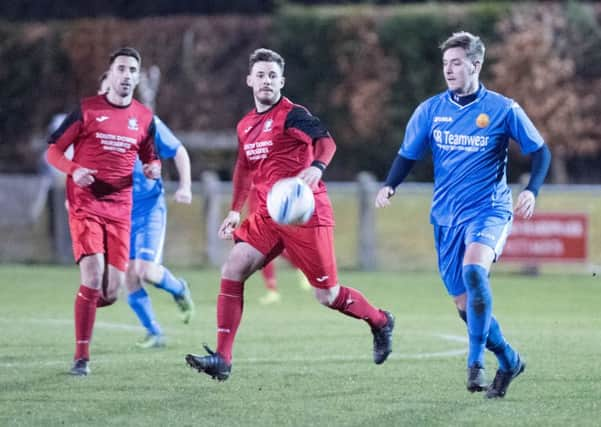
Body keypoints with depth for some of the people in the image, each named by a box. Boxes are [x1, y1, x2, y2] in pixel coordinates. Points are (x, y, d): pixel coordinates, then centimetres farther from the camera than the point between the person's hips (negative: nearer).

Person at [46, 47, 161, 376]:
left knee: (112, 289, -3)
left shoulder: (144, 118, 10)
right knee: (93, 275, -17)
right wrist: (74, 170, -17)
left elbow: (150, 158, 22)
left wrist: (154, 169, -2)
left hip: (120, 208, 4)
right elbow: (53, 151, 2)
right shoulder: (87, 110, -1)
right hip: (85, 203, -4)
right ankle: (81, 358, -8)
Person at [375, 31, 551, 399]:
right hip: (446, 217, 4)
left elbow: (540, 151, 2)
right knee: (465, 304, 4)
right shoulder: (431, 110, 3)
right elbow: (408, 155, 10)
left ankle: (476, 361, -23)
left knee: (474, 270, -33)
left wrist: (532, 191, -14)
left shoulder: (503, 109, -5)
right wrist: (390, 185, -10)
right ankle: (509, 360, 27)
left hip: (489, 211, -4)